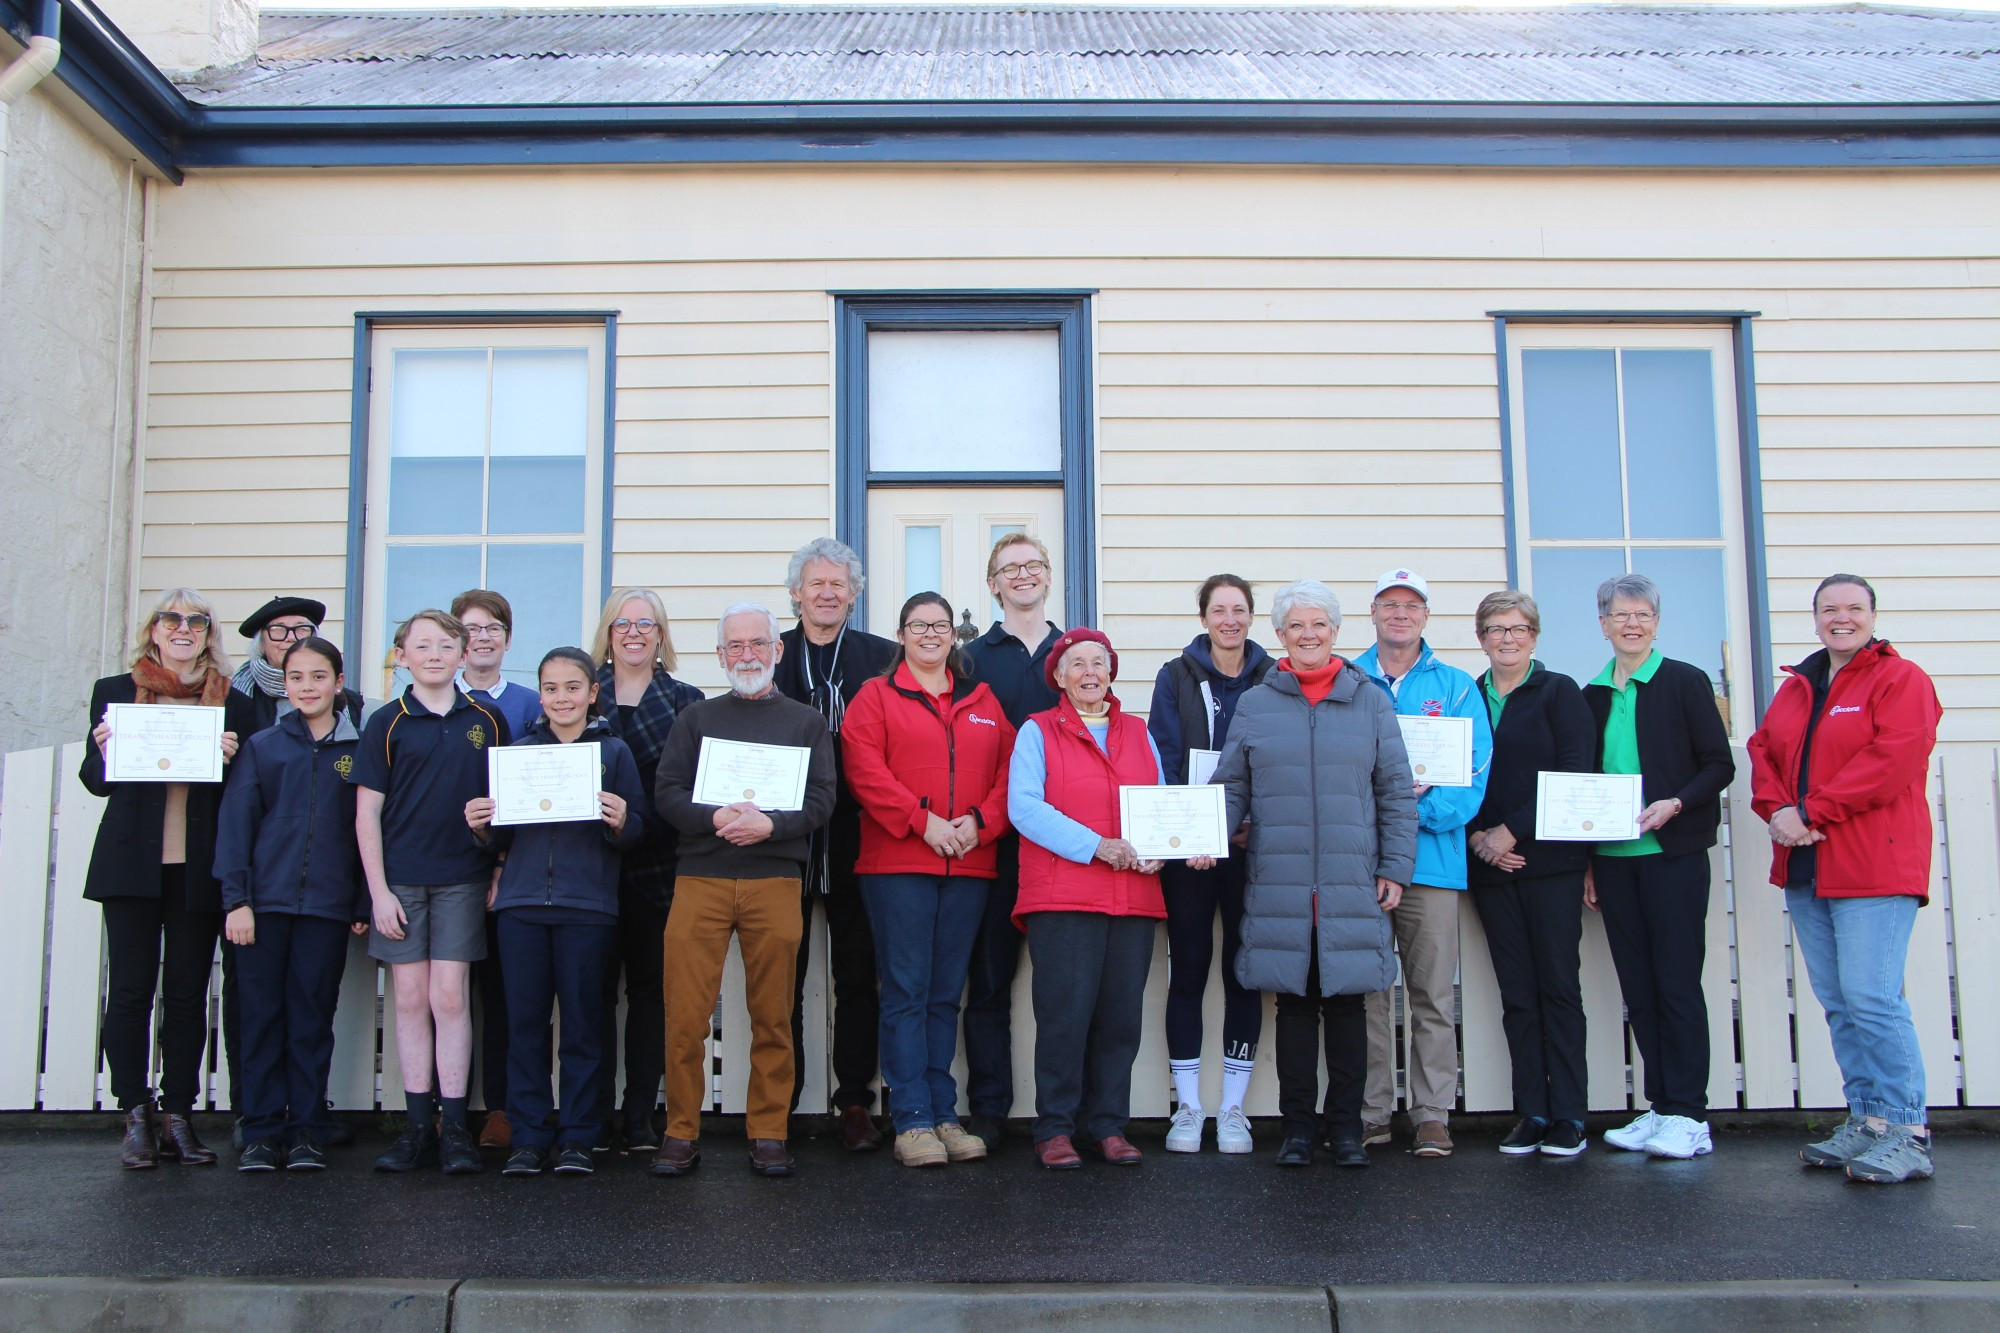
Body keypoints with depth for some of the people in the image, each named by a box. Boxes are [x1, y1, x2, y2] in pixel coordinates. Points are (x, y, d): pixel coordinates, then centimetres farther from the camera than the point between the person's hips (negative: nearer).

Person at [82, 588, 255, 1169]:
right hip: (132, 861, 0)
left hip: (199, 867, 0)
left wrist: (230, 759, -11)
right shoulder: (113, 691, 8)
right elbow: (94, 781, 11)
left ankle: (178, 1116, 12)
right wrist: (105, 753, -10)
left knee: (188, 992, 4)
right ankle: (136, 1117, 10)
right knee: (130, 990, 1)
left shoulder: (233, 704, 7)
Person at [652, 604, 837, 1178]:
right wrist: (715, 818, -14)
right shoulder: (696, 719, 16)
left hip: (775, 881, 0)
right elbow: (667, 793, 5)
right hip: (700, 879, 0)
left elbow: (822, 798, 3)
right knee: (685, 1014, -4)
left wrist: (770, 824, -14)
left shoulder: (806, 722, 14)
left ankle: (768, 1134, 12)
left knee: (773, 1016, 3)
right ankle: (681, 1132, 7)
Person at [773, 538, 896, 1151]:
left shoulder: (883, 657, 8)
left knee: (859, 978, 5)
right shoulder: (769, 656, 9)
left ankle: (855, 1104, 14)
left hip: (856, 842, 0)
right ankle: (778, 1104, 16)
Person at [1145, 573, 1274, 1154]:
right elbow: (1163, 759, -1)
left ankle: (1232, 1108, 14)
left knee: (1244, 972, 5)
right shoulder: (1176, 677, 5)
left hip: (1253, 844, 1)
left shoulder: (1273, 680, 7)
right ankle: (1188, 1107, 11)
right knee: (1188, 970, 2)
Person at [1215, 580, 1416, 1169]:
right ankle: (1297, 1126, 15)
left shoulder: (1371, 703, 8)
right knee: (1293, 1003, 5)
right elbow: (1231, 788, 8)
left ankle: (1346, 1125, 17)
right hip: (1279, 885, 0)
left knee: (1347, 1002, 5)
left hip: (1353, 886, 0)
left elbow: (1396, 793, 7)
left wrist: (1396, 868, 1)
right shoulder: (1254, 705, 8)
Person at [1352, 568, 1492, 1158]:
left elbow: (1475, 768, 0)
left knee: (1433, 994, 2)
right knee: (1365, 993, 4)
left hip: (1431, 859, 0)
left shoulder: (1456, 686, 9)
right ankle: (1370, 1113, 13)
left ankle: (1432, 1115, 11)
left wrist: (1422, 810, -16)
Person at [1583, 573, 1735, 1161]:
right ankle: (1660, 1107, 14)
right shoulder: (1593, 695, 12)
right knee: (1637, 985, 6)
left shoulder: (1685, 682, -1)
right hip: (1613, 857, 5)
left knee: (1677, 981, -4)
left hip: (1672, 852, -5)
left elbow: (1719, 764, -3)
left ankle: (1686, 1115, 2)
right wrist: (1588, 864, 11)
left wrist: (1674, 804, -20)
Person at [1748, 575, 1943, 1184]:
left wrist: (1809, 812, -16)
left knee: (1872, 999, -10)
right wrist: (1777, 810, -7)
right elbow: (1763, 751, 13)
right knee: (1837, 1003, 10)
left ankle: (1907, 1135, -2)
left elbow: (1892, 761, -15)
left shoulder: (1901, 679, -4)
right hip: (1804, 867, 7)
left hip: (1872, 867, -7)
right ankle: (1866, 1121, 18)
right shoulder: (1796, 687, 18)